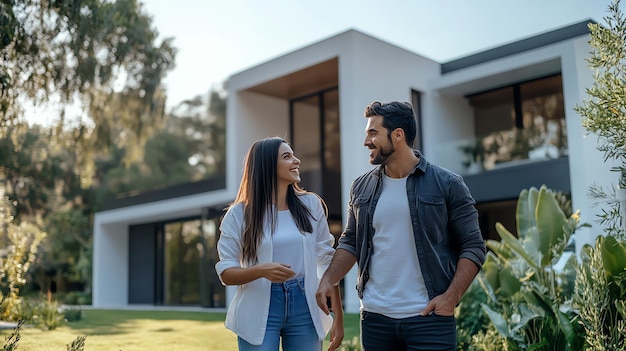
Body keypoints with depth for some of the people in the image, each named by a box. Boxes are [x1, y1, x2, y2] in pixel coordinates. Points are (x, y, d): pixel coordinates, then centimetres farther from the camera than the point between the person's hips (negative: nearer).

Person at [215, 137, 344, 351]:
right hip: (260, 313, -2)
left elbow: (327, 261, 5)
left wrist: (338, 316, 1)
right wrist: (261, 270, -23)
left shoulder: (311, 205, 3)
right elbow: (226, 273, -3)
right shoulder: (240, 214, -3)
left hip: (305, 311, 2)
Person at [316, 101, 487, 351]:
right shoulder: (362, 188, 7)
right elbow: (351, 242, 13)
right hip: (374, 318, 4)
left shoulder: (447, 185, -4)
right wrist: (328, 279, -3)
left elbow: (473, 247, -4)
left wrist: (451, 297, -14)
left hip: (429, 318, -3)